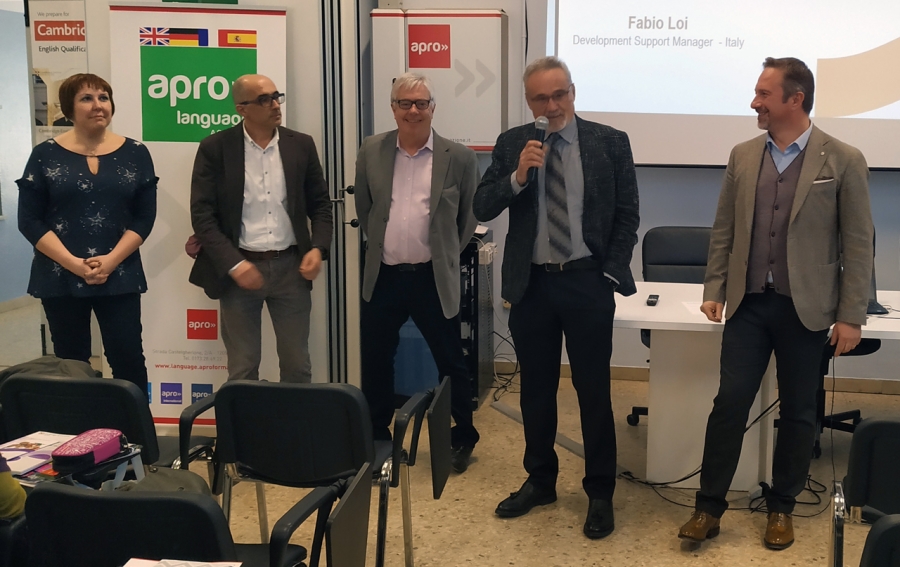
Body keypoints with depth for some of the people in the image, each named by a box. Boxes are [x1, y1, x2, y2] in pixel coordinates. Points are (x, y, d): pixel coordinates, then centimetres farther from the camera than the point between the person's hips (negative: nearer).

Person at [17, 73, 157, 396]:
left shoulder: (135, 154, 4)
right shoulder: (45, 155, 1)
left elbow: (145, 216, 1)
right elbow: (29, 220, -2)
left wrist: (111, 259, -12)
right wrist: (73, 263, -13)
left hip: (119, 277, 0)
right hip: (60, 278, 0)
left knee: (128, 358, -2)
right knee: (71, 363, 7)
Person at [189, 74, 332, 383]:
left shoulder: (301, 145, 4)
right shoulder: (215, 148, -4)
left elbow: (320, 203, 10)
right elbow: (202, 214, -6)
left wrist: (318, 248, -7)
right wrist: (233, 264, -16)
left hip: (291, 266, 2)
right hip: (240, 266, -2)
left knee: (297, 364, 10)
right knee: (242, 368, 8)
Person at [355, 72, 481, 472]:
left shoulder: (459, 157, -5)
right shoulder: (371, 151, 2)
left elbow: (468, 217, 6)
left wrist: (446, 255, 6)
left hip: (434, 279, -2)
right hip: (382, 277, 3)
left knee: (450, 363, 8)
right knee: (375, 362, 13)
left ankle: (463, 439, 27)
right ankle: (376, 437, 31)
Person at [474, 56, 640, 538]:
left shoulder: (610, 142, -1)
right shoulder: (511, 144, 4)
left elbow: (627, 216, 1)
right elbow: (482, 209, -1)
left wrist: (611, 276, -5)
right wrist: (517, 175, -17)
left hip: (587, 284, -2)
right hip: (530, 284, 3)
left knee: (593, 391, 5)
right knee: (536, 390, 14)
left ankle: (600, 493, 19)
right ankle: (540, 480, 30)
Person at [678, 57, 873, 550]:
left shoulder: (843, 161, -5)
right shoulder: (742, 156, 6)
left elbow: (858, 244, -5)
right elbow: (723, 230, 10)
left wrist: (851, 316, -8)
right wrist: (714, 290, 4)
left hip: (805, 307, -2)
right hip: (749, 303, 2)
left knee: (798, 411, 8)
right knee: (730, 402, 0)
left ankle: (781, 507, 24)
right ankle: (709, 506, 11)